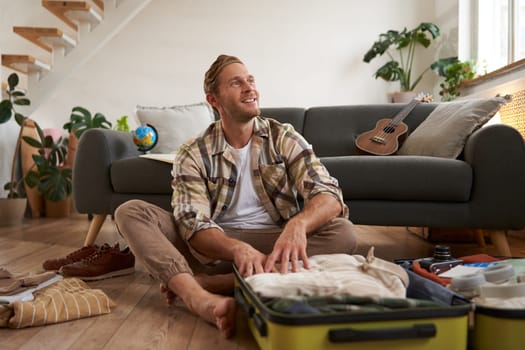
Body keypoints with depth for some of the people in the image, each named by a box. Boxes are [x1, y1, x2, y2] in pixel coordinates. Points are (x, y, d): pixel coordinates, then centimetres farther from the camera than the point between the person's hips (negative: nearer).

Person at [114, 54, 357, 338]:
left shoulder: (283, 137, -1)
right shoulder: (192, 154, -3)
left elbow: (329, 195, -13)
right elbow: (194, 225, -15)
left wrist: (298, 224, -37)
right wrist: (238, 249, -38)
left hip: (273, 244, 0)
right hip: (212, 246, 0)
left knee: (343, 232, -27)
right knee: (130, 212, -16)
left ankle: (206, 282, -30)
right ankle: (202, 299, -43)